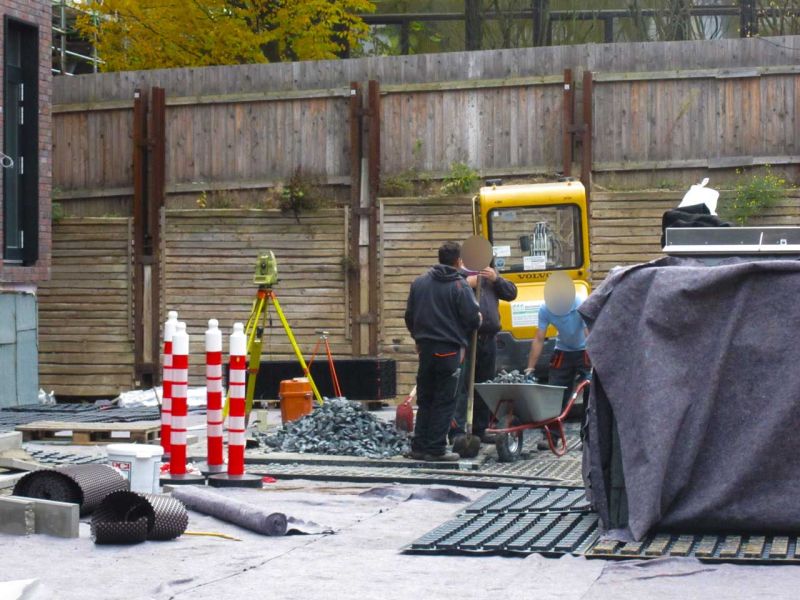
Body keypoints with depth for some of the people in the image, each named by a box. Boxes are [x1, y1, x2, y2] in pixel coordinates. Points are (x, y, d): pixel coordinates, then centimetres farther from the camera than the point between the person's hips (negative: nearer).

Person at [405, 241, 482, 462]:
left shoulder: (419, 283, 8)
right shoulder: (459, 286, -9)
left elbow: (409, 316, 12)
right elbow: (472, 318, -13)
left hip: (425, 348, 5)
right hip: (449, 350, -5)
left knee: (424, 399, 13)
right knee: (444, 401, 0)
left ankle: (419, 447, 12)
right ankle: (436, 449, -2)